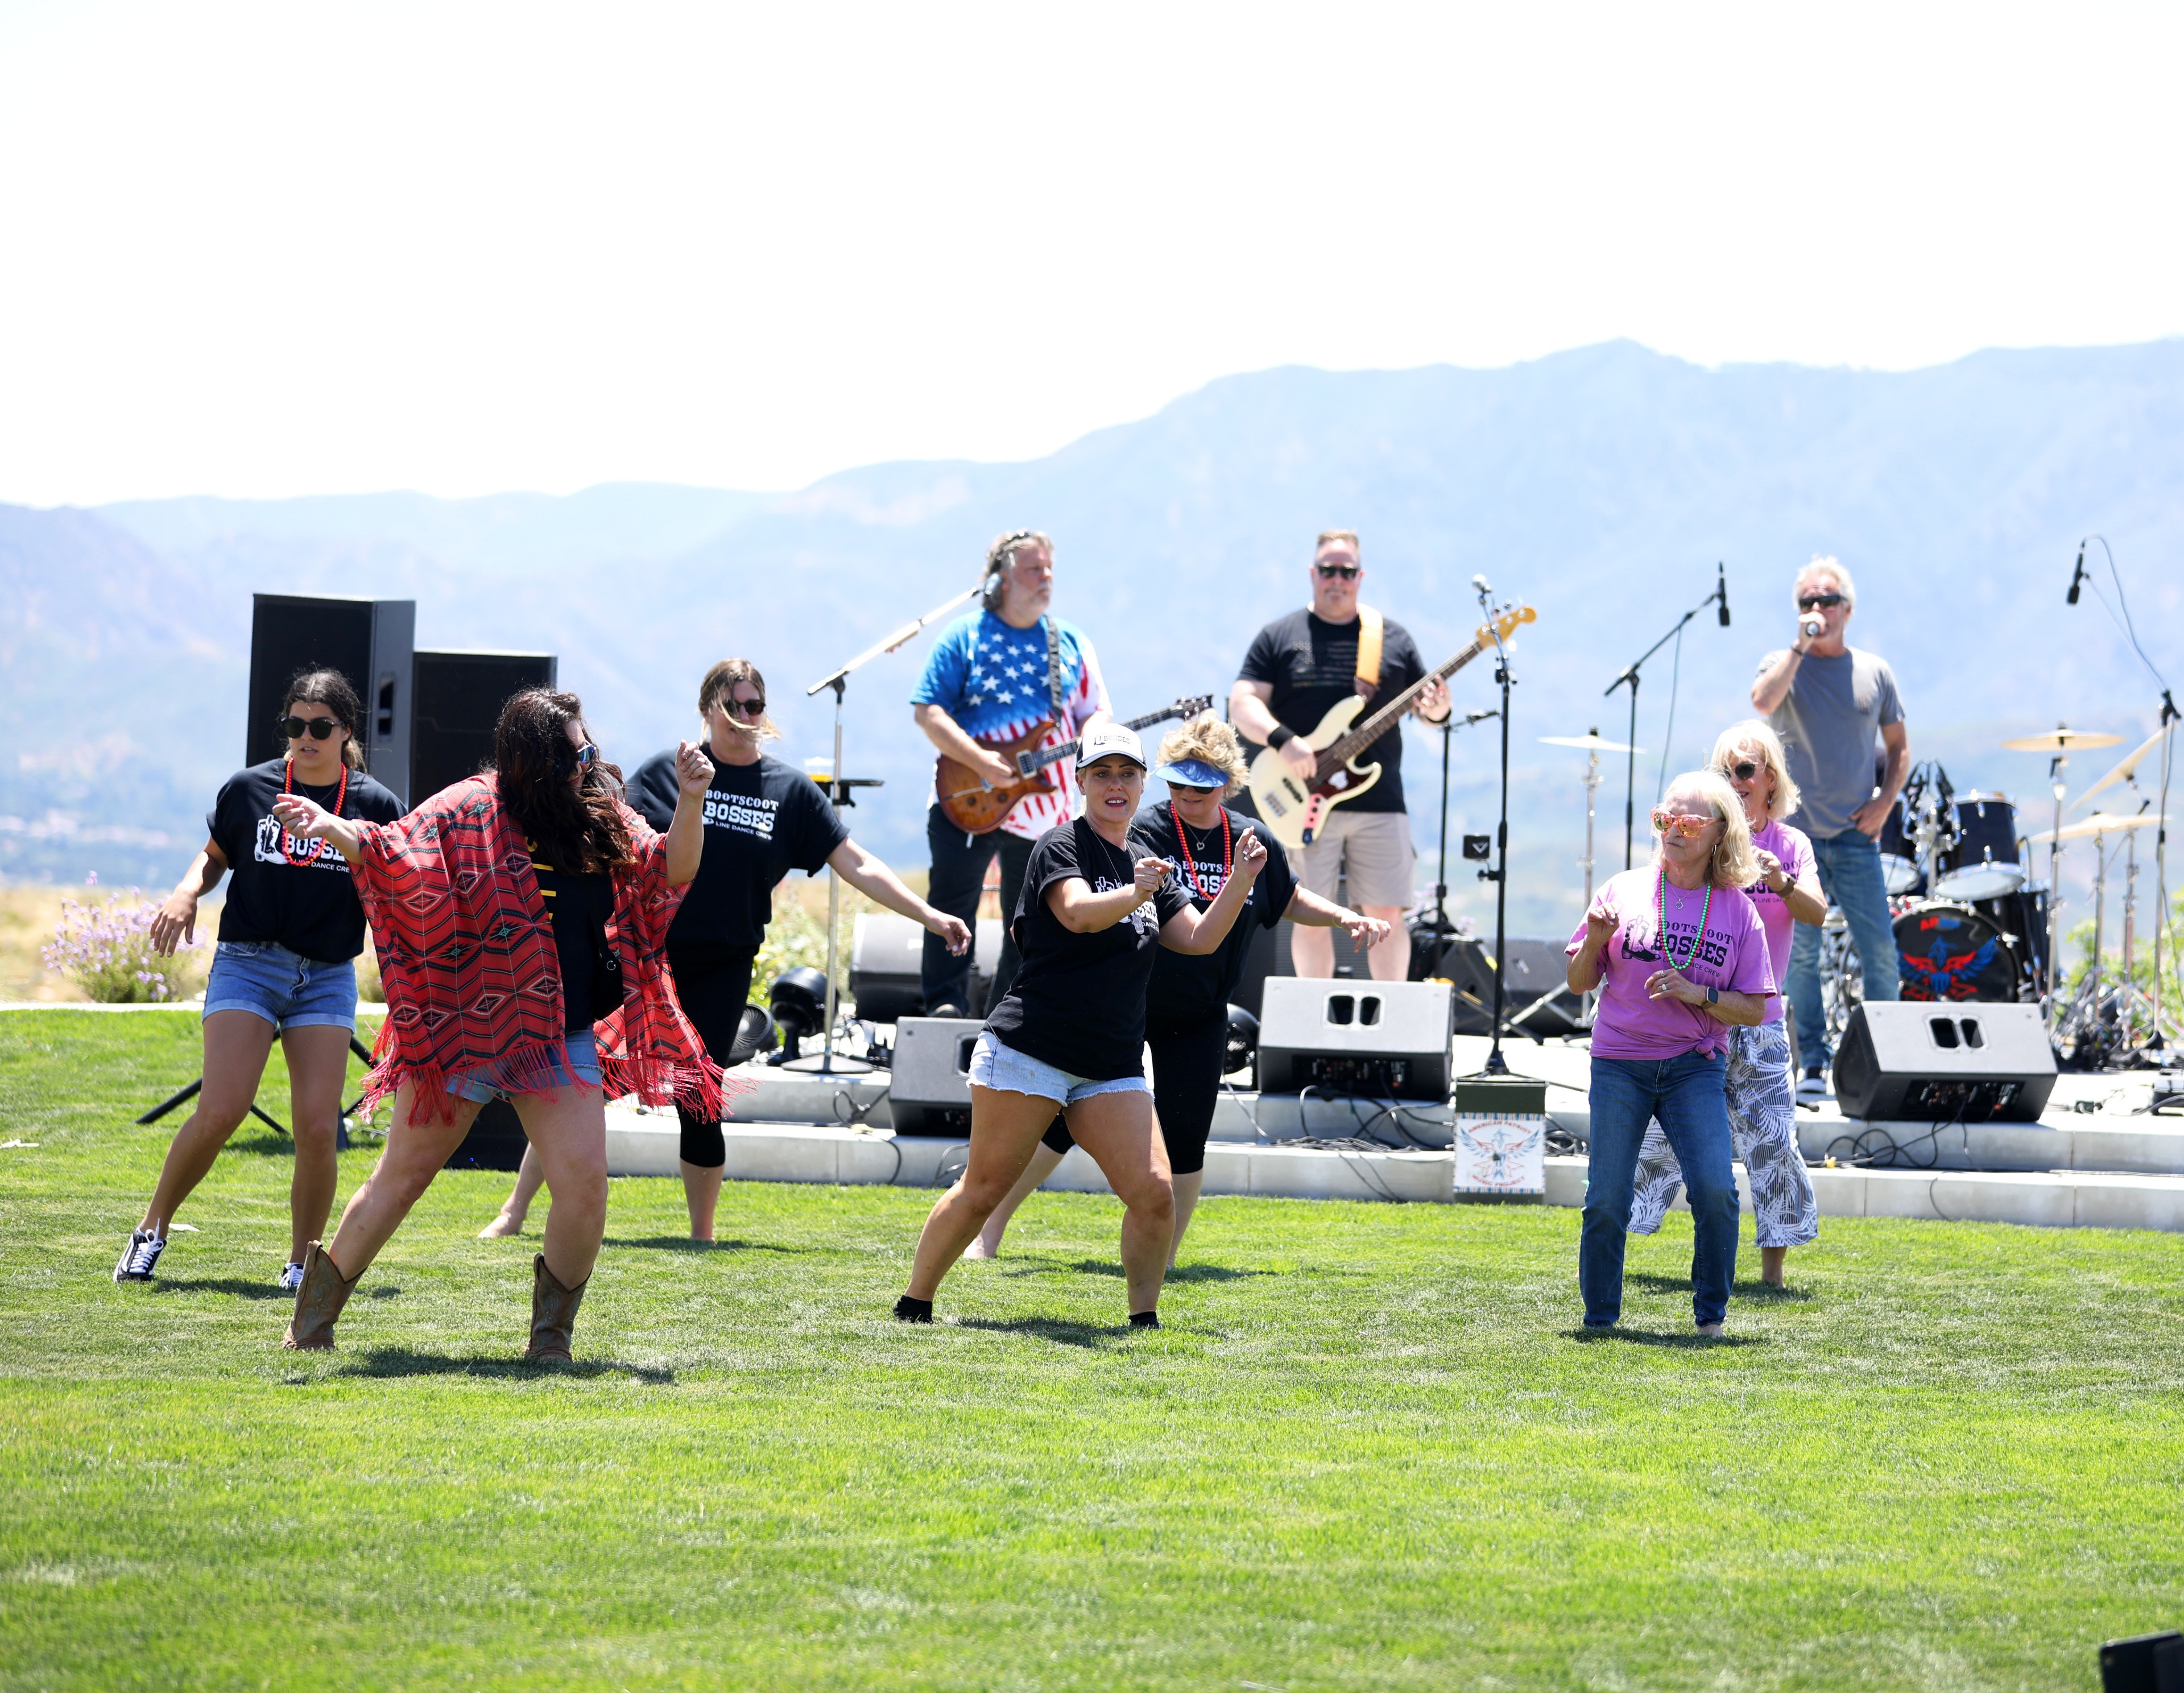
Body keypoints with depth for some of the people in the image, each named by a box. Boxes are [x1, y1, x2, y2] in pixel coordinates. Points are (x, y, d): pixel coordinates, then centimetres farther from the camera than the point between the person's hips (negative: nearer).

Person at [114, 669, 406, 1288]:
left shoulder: (376, 805, 2)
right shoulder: (250, 789, 2)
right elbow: (214, 856, 15)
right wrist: (187, 891, -4)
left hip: (328, 976, 1)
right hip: (248, 963, -1)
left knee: (318, 1127, -11)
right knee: (221, 1110, -17)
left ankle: (302, 1265, 8)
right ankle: (152, 1230, 3)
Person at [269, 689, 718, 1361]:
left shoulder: (604, 820, 6)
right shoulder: (472, 812, -8)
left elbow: (671, 871, 7)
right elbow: (393, 855, -14)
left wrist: (691, 802, -10)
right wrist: (333, 829, -33)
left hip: (564, 1039, 4)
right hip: (466, 1027, -3)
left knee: (585, 1186, -8)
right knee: (404, 1175, 4)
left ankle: (551, 1332, 12)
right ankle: (313, 1317, 18)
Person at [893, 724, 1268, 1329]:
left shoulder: (1149, 865, 17)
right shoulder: (1060, 846, -4)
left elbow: (1199, 939, 16)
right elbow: (1078, 912, -23)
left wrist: (1241, 881, 3)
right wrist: (1135, 895, -41)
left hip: (1112, 1069, 6)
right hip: (1030, 1049, -6)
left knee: (1154, 1193, -9)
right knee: (982, 1192, -3)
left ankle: (1145, 1318, 4)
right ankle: (913, 1306, 10)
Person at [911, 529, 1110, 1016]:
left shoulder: (1071, 644, 11)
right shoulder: (964, 637, -1)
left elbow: (1096, 711, 14)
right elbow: (927, 711, -6)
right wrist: (980, 761, -18)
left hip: (1044, 807, 3)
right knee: (951, 903, -11)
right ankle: (947, 1004, -7)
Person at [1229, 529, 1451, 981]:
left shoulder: (1392, 638, 12)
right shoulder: (1279, 637, 6)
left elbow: (1423, 703, 15)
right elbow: (1242, 704, -1)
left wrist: (1435, 712, -10)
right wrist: (1283, 740, -19)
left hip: (1380, 803, 1)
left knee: (1388, 915, -1)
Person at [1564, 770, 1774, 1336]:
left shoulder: (1737, 910, 3)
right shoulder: (1624, 891, 4)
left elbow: (1753, 1011, 1)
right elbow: (1579, 983, 8)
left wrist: (1696, 994, -14)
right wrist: (1595, 943, -11)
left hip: (1694, 1068, -1)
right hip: (1619, 1065, 1)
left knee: (1715, 1190, -17)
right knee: (1606, 1202, -2)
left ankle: (1710, 1316, 0)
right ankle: (1599, 1319, 16)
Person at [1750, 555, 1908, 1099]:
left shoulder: (1873, 672, 9)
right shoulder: (1782, 665, 3)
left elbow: (1899, 746, 16)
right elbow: (1763, 702, -20)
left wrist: (1886, 801, 1)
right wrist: (1800, 645, -17)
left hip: (1855, 835, 1)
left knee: (1880, 951, -3)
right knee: (1801, 954, -1)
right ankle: (1814, 1068, 5)